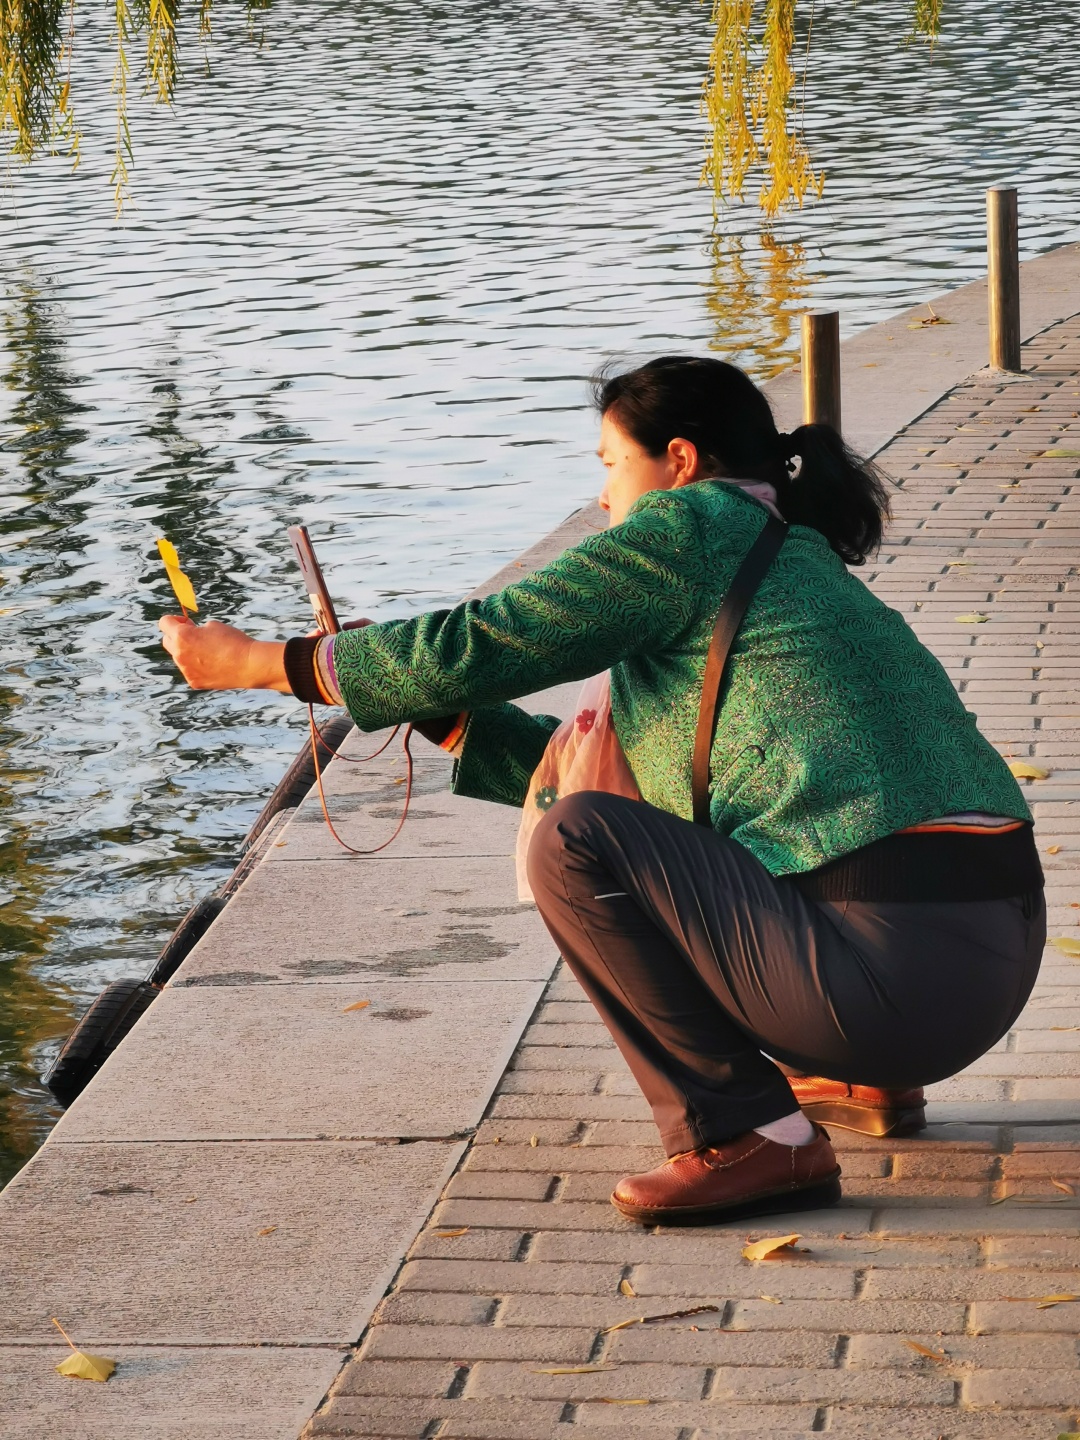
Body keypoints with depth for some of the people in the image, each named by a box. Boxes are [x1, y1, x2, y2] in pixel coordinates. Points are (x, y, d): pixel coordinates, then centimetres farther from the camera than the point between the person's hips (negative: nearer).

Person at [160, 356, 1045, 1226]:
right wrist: (429, 709, 30)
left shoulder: (692, 528, -2)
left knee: (575, 844, -5)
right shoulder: (795, 559, 25)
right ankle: (860, 1082, 22)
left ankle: (749, 1138, -5)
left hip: (891, 969, -9)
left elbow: (480, 645, -3)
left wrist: (260, 663, 8)